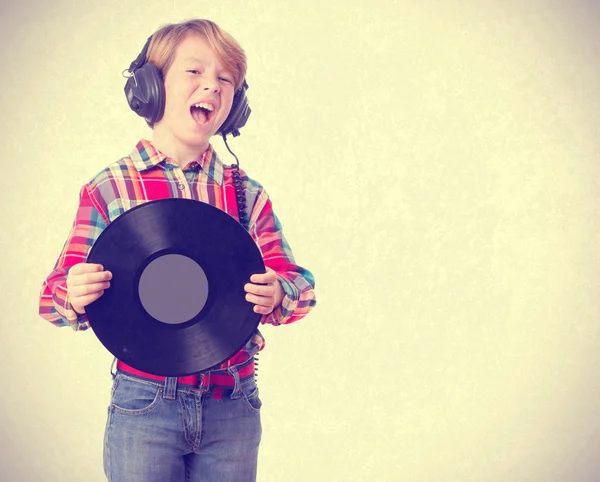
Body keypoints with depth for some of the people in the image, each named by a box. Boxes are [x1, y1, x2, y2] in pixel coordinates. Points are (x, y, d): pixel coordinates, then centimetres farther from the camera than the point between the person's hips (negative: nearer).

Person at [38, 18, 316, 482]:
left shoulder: (249, 196, 5)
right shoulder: (108, 191, -2)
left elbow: (301, 284, 4)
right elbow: (56, 294, 0)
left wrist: (277, 295, -18)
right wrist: (75, 296, -23)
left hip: (233, 407, 2)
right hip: (143, 404, -2)